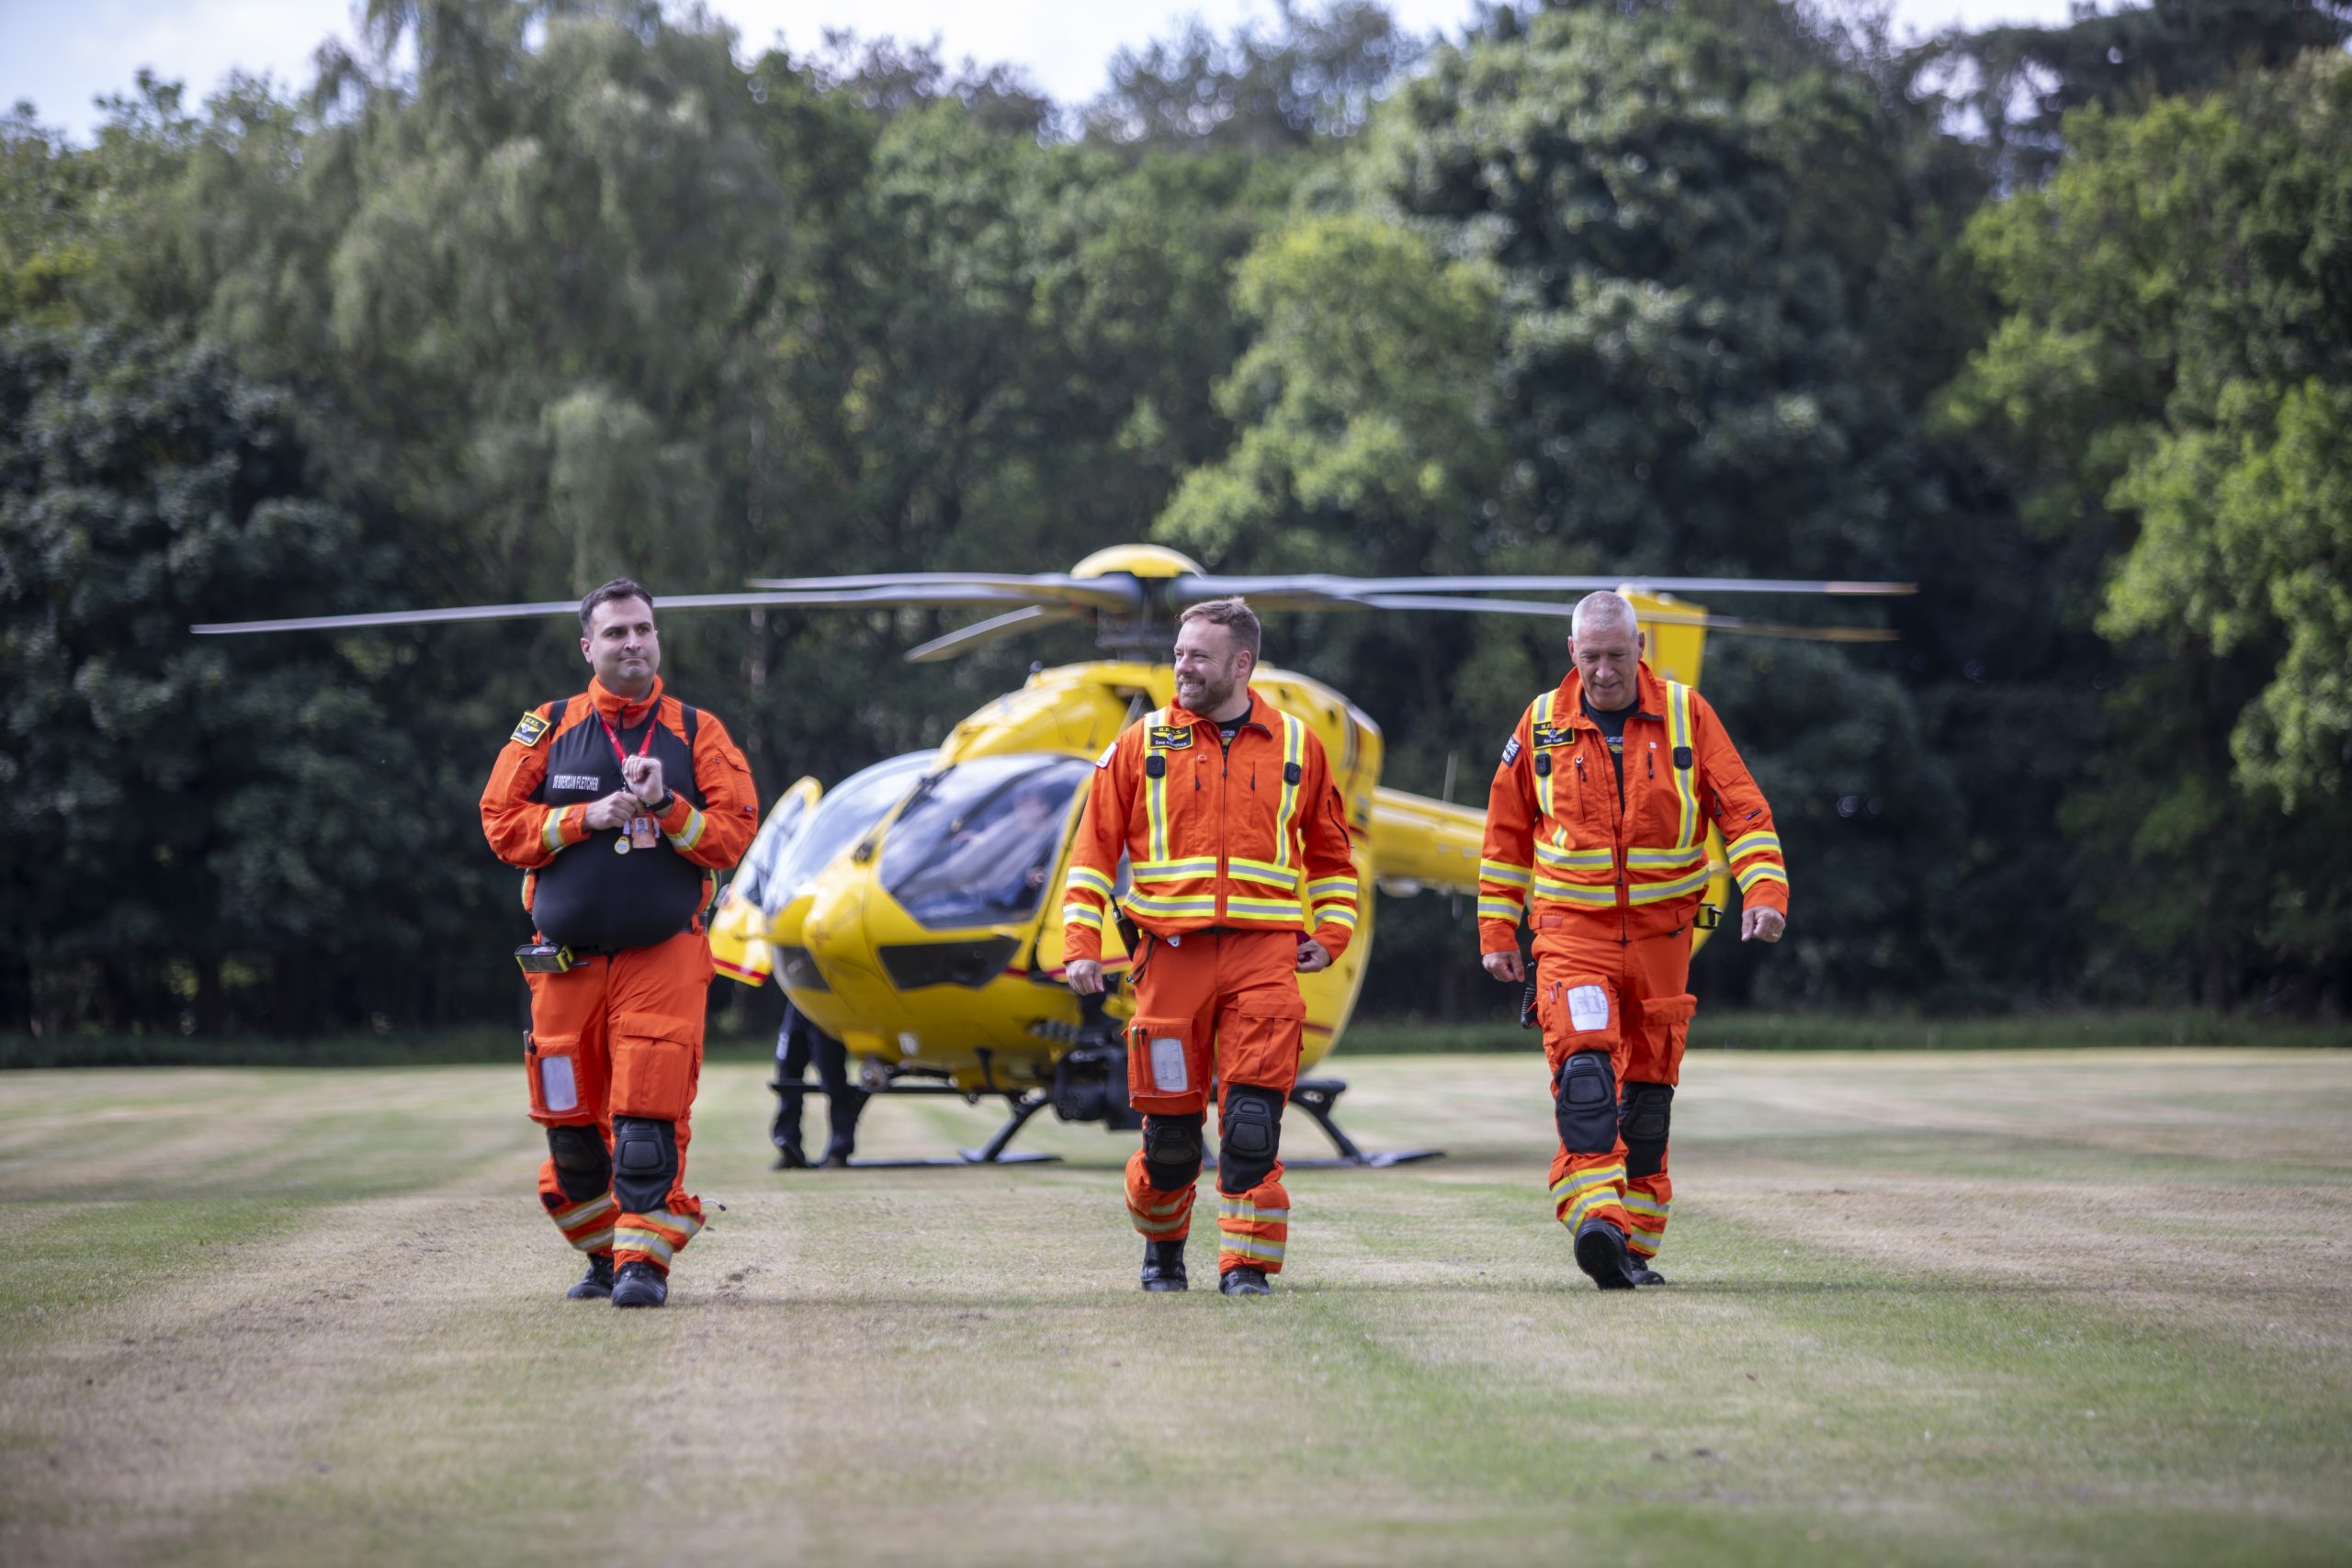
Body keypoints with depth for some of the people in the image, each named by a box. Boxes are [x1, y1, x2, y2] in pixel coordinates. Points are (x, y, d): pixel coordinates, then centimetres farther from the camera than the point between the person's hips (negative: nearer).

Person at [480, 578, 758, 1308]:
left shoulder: (698, 734, 7)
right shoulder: (548, 729, 8)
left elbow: (735, 833, 0)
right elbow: (501, 824, 2)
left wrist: (666, 807, -15)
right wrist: (590, 817, -9)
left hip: (665, 957, -2)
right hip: (566, 963, 2)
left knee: (649, 1118, -11)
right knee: (571, 1121, 5)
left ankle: (645, 1261, -6)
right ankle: (603, 1254, 21)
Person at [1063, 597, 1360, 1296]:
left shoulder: (1295, 745, 10)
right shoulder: (1144, 743, 7)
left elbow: (1330, 851, 21)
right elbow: (1095, 847, 9)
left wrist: (1331, 933, 8)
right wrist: (1082, 945, 0)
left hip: (1265, 953, 0)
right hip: (1173, 951, 0)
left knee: (1253, 1119, -11)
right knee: (1170, 1122, 3)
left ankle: (1246, 1262, -5)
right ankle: (1161, 1244, 28)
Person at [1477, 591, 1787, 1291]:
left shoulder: (1686, 716, 1)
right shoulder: (1543, 725, 2)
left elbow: (1743, 809, -1)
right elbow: (1506, 834, 11)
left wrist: (1764, 892, -15)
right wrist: (1496, 932, 9)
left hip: (1661, 933, 1)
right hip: (1571, 931, -1)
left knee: (1649, 1087, 7)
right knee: (1584, 1067, -22)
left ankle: (1634, 1242, 17)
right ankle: (1595, 1217, -34)